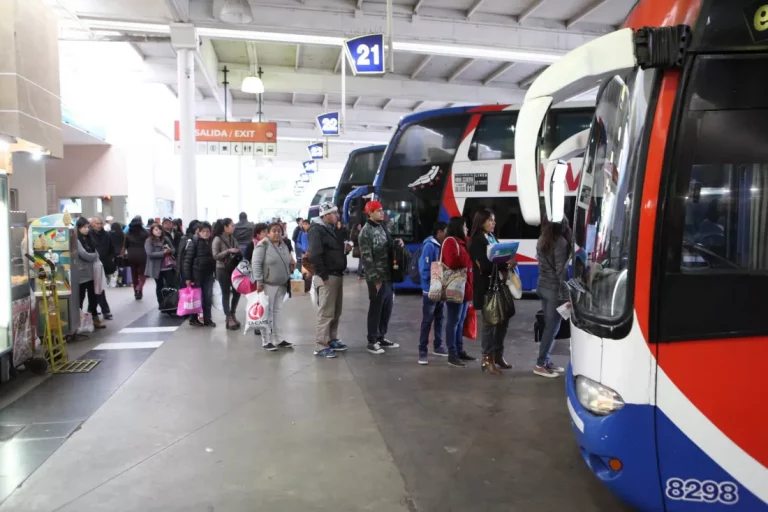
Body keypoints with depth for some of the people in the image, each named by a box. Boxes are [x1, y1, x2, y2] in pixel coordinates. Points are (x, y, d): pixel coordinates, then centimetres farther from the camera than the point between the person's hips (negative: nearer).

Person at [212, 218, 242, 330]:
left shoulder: (232, 238, 8)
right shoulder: (218, 239, -10)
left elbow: (239, 251, 12)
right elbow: (215, 256, -15)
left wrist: (238, 253, -10)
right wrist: (228, 251, -23)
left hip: (234, 268, 6)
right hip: (223, 270, -6)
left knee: (237, 291, 6)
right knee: (226, 294, 2)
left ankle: (233, 314, 22)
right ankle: (229, 318, 9)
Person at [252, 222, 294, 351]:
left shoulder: (284, 245, 9)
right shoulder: (262, 245, -12)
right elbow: (256, 264, -16)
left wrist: (288, 279, 15)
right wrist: (259, 282, -21)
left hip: (281, 285, 7)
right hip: (267, 284, -7)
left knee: (276, 311, 13)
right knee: (267, 312, -2)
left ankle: (278, 339, 19)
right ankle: (266, 341, 5)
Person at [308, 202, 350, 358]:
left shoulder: (333, 229, 16)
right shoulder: (317, 230, -12)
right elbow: (314, 255, -21)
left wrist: (345, 249, 5)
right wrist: (323, 275, -20)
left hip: (338, 275, 9)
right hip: (327, 277, -9)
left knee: (336, 312, 15)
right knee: (326, 313, -7)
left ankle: (332, 340, 26)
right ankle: (321, 346, -2)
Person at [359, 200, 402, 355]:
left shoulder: (382, 228, 13)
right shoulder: (366, 232, -13)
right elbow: (366, 258, -16)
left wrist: (397, 243, 2)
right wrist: (376, 279, -18)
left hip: (388, 276, 8)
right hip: (377, 278, -8)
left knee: (387, 308, 13)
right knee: (375, 309, -1)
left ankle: (381, 338, 26)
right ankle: (372, 342, 9)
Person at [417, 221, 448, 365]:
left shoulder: (442, 246, 7)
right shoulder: (429, 246, -16)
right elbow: (425, 270, -19)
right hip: (430, 290, -8)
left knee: (439, 318, 16)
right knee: (427, 321, -3)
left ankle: (438, 346, 29)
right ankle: (422, 351, 4)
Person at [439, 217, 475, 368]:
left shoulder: (461, 242, 21)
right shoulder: (450, 241, -11)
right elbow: (453, 262, -23)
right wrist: (469, 259, -10)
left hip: (464, 287, 10)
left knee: (461, 321, 13)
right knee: (454, 321, -6)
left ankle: (460, 351, 21)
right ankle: (452, 355, -1)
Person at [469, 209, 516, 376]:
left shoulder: (493, 238, 16)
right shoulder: (477, 241, -9)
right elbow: (484, 266, -18)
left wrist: (510, 263, -6)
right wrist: (504, 264, -25)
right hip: (485, 287, -8)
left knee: (503, 319, 12)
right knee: (489, 322, -3)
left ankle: (498, 355, 25)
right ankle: (487, 359, 7)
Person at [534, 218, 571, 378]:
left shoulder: (541, 240, 9)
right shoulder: (561, 242, -14)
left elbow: (543, 263, 10)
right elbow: (561, 270, -15)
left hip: (542, 286, 8)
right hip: (554, 289, -8)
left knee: (548, 325, 13)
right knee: (552, 326, -1)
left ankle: (545, 361, 17)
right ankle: (540, 364, 3)